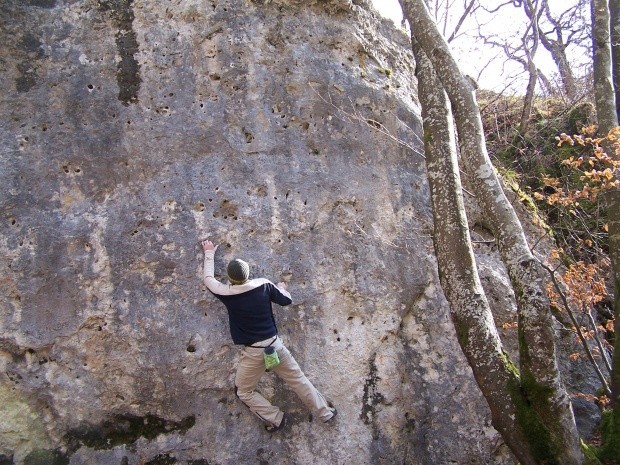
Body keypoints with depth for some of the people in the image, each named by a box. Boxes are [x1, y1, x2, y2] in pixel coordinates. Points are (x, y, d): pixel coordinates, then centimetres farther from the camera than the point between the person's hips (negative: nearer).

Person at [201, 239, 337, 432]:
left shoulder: (226, 293, -11)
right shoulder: (264, 285, -7)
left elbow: (208, 279, 9)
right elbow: (287, 300, 7)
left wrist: (209, 253, 21)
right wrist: (281, 288, 29)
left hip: (253, 352, -3)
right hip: (275, 344, 3)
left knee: (243, 392, 18)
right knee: (298, 379, 19)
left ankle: (275, 418, 10)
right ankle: (325, 412, 28)